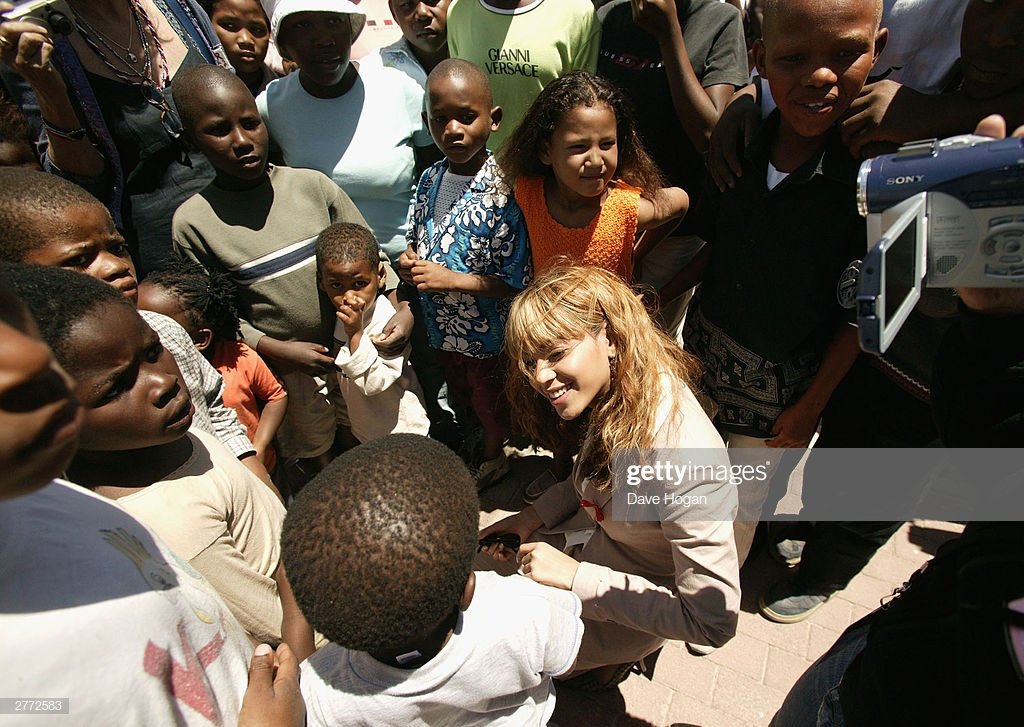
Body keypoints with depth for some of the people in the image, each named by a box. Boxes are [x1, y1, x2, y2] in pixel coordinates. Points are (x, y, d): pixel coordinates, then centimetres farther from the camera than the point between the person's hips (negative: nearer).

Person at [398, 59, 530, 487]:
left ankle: (494, 456, 47)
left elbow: (517, 284, -24)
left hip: (488, 335, -6)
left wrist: (452, 279, -27)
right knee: (460, 395, 28)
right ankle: (476, 438, 56)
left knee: (491, 404, 20)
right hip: (443, 327, 6)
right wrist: (409, 262, -10)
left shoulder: (502, 194, -24)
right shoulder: (430, 179, -5)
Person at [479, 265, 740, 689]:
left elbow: (715, 622, -32)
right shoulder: (615, 396, -15)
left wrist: (577, 576, -32)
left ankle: (612, 659, 26)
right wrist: (535, 516, -7)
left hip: (636, 607, -6)